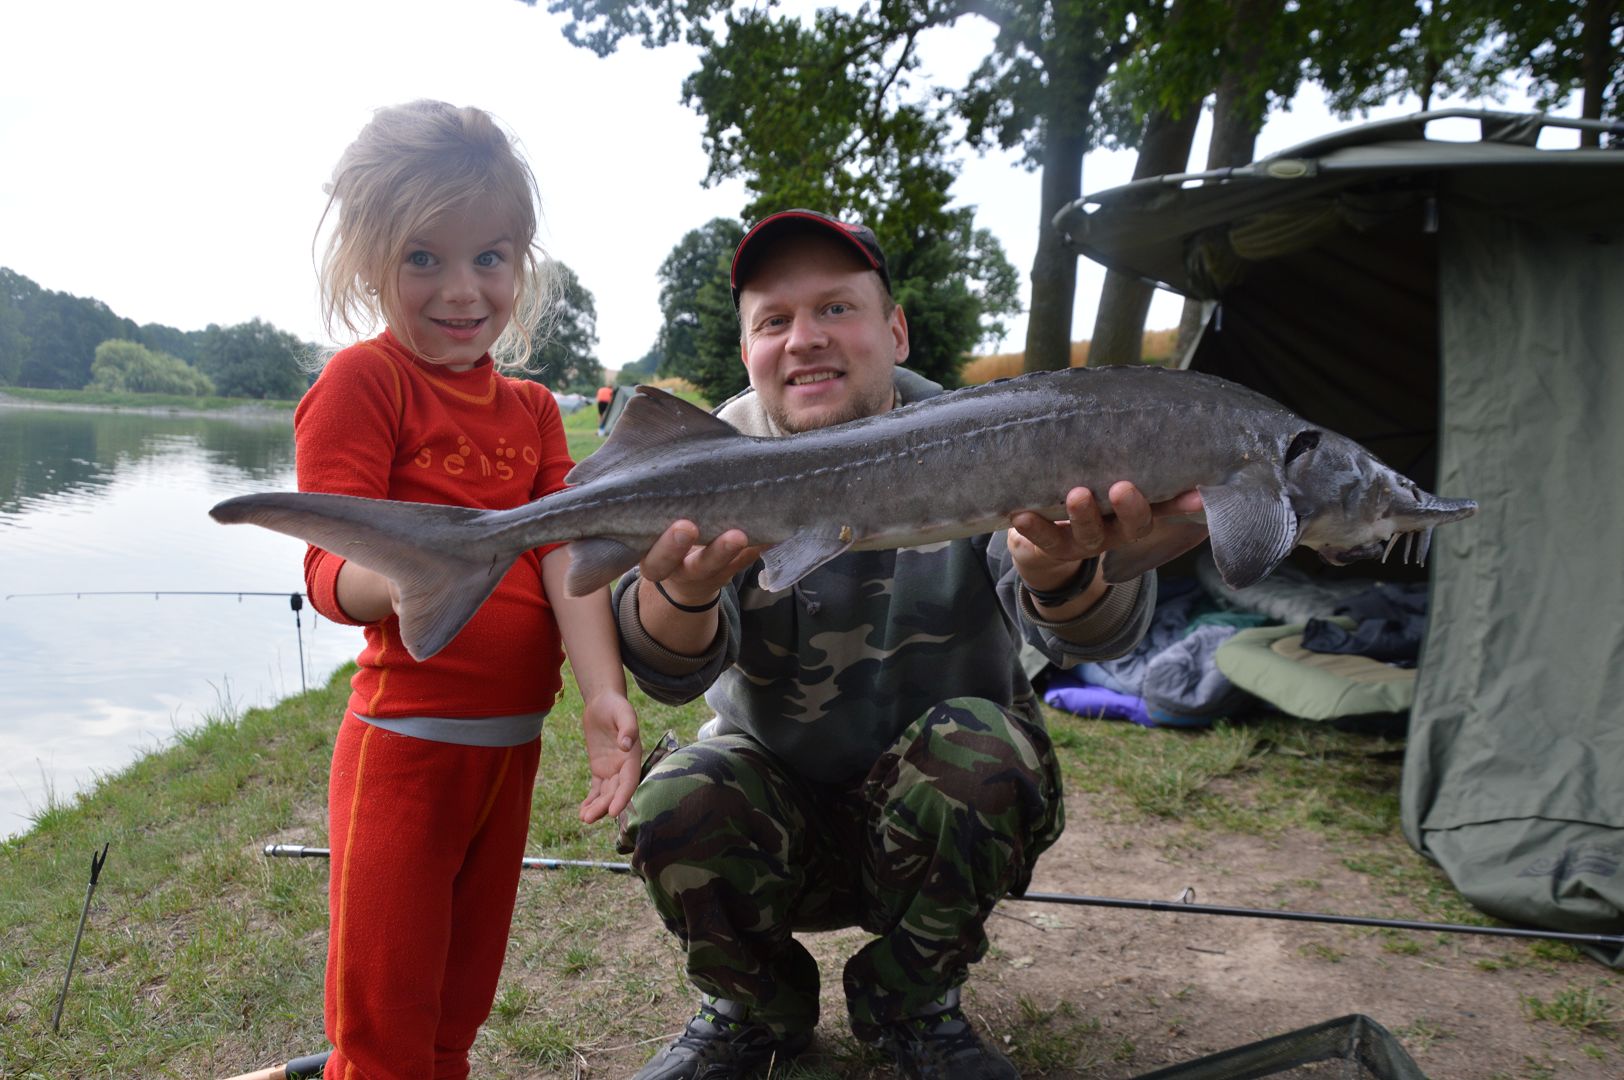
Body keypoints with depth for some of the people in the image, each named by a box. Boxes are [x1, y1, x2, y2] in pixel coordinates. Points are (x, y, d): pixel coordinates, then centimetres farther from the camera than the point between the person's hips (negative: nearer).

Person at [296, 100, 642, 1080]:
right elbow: (330, 569, -16)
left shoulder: (532, 408, 11)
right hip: (406, 743, -6)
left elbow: (568, 550, -3)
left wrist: (604, 695, -18)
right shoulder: (363, 381, -9)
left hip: (513, 742, 6)